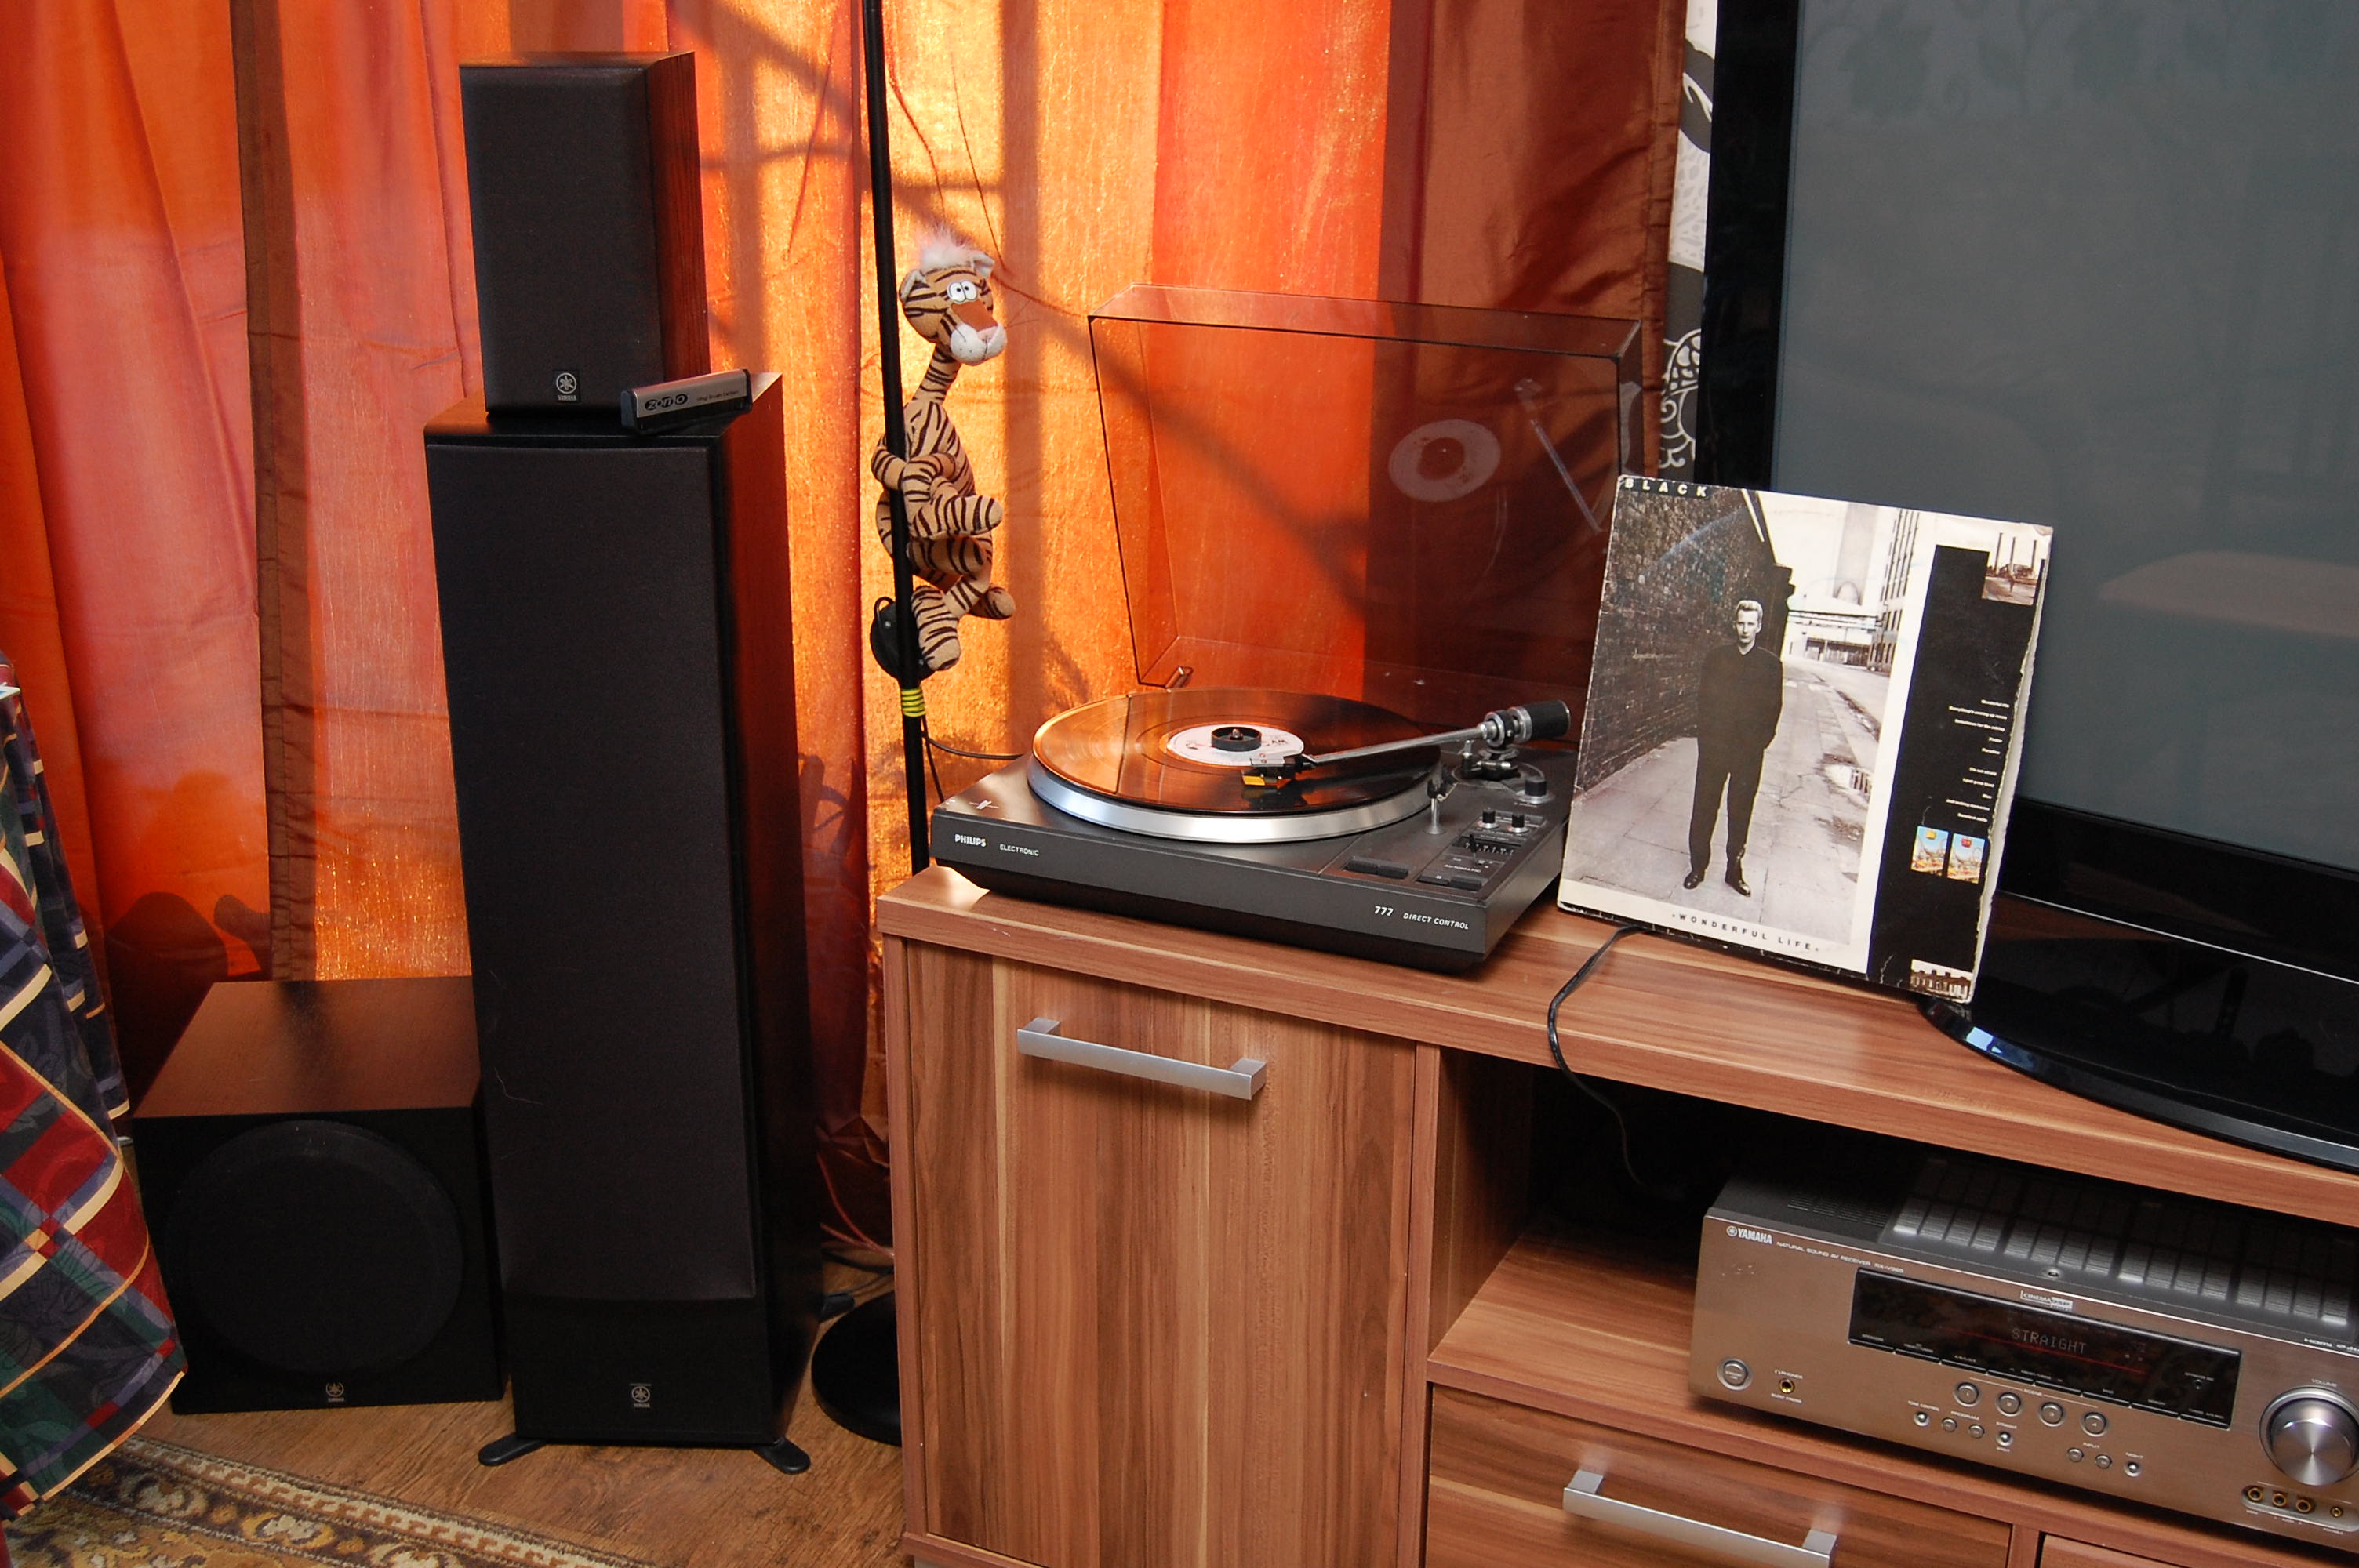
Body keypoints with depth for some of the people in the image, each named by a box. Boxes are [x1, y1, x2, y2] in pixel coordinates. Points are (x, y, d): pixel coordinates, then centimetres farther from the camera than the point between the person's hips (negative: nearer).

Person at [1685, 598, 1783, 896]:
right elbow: (1702, 698, 6)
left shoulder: (1771, 664, 3)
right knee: (1704, 807, 3)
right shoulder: (1716, 658, 6)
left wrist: (1761, 741, -4)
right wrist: (1706, 734, -2)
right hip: (1714, 746, 1)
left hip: (1749, 750, -1)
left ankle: (1735, 871, 13)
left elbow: (1774, 707, 4)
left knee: (1740, 812, 5)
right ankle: (1697, 867, 12)